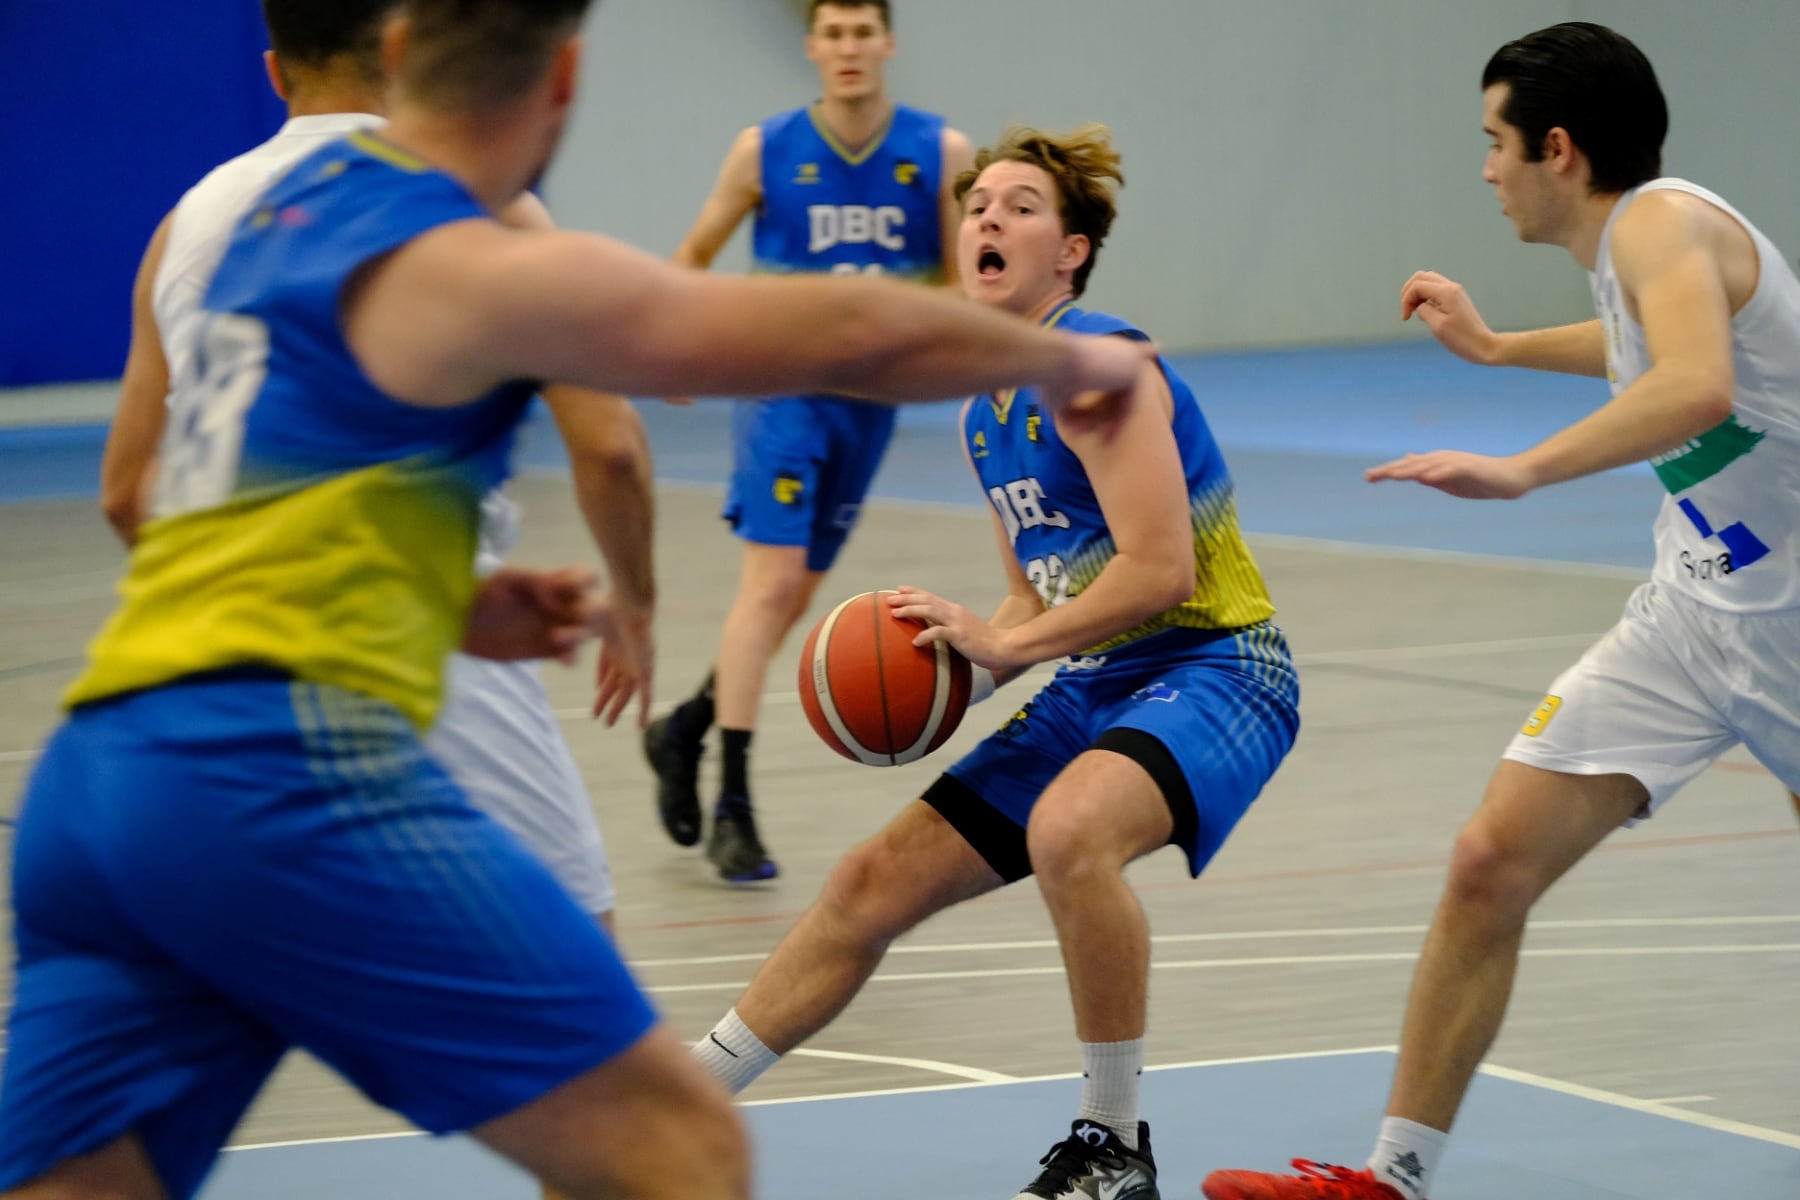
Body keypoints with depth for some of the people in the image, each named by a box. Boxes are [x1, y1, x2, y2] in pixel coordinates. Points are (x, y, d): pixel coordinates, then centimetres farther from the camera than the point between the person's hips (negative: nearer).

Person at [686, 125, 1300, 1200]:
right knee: (875, 884, 9)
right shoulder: (989, 414, 13)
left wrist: (1004, 642, -19)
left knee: (1068, 829, -38)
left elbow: (1158, 570, -23)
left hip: (1214, 668, -9)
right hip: (1096, 686, 9)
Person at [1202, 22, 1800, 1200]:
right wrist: (1496, 346, 43)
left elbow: (1698, 387, -39)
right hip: (1696, 612, 8)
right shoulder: (1629, 246, 9)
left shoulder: (1663, 223, -18)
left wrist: (1525, 470, -45)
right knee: (1493, 862, -3)